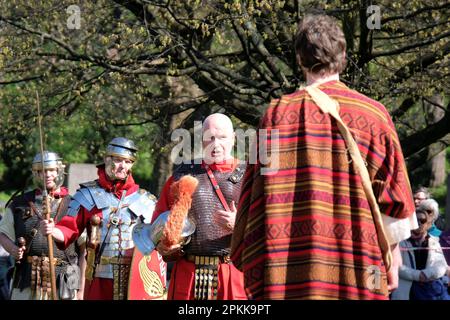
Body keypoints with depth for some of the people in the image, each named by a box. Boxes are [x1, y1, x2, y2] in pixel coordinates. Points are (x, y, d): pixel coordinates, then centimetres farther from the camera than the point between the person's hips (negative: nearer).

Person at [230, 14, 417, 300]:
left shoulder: (278, 113, 3)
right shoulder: (374, 114, 3)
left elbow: (256, 194, 3)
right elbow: (393, 195, 5)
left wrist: (253, 267, 9)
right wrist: (392, 262, 14)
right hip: (359, 272, 0)